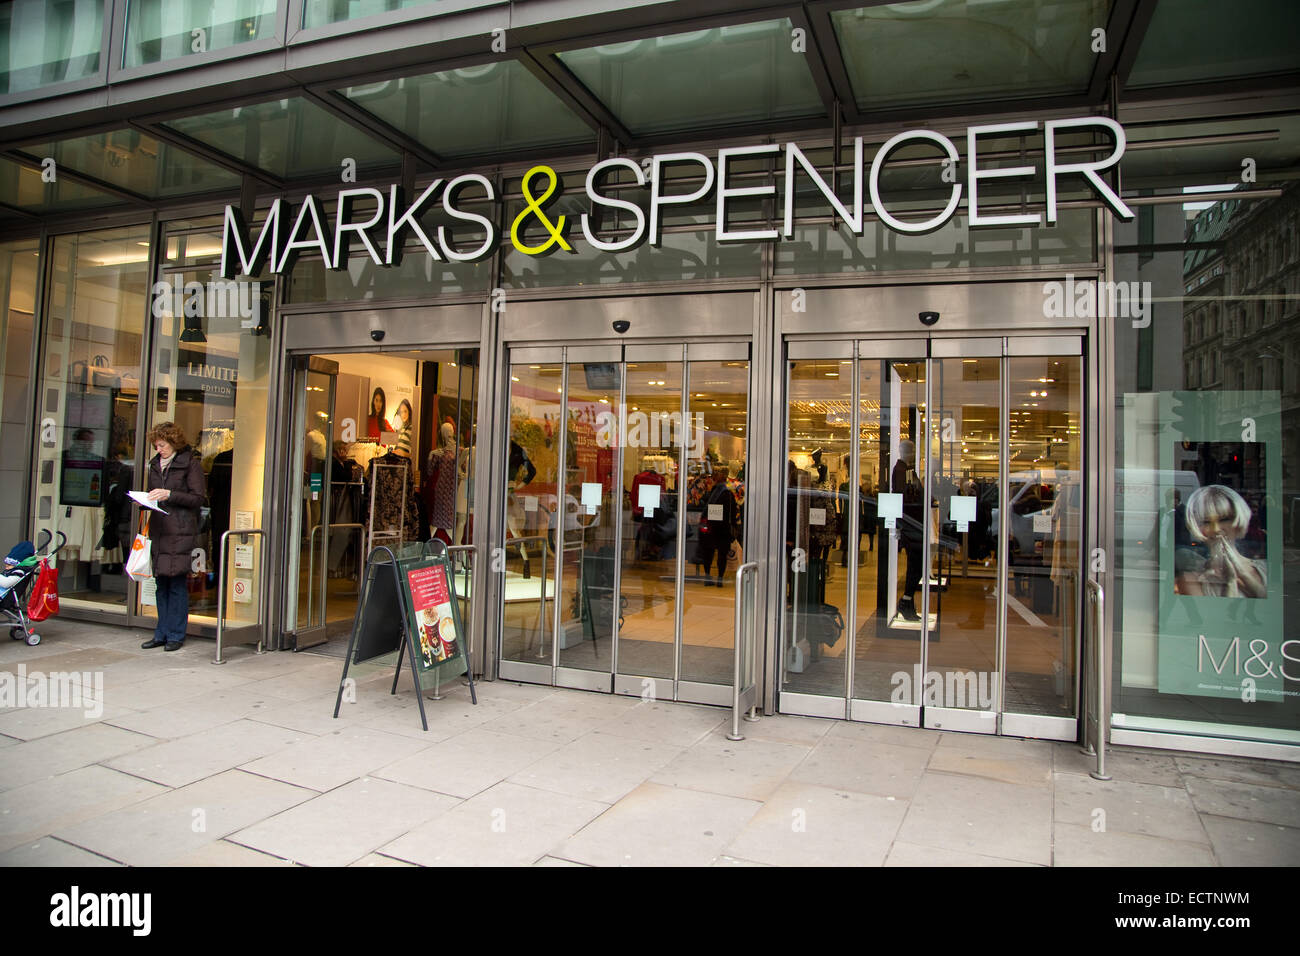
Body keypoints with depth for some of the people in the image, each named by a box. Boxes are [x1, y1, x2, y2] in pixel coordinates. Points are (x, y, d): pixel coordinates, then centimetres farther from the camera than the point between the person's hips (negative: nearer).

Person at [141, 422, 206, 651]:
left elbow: (197, 499, -6)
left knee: (176, 582, -4)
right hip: (158, 529, 6)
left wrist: (170, 495, -15)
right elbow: (153, 494, 25)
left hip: (180, 531, -6)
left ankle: (176, 634, 4)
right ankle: (162, 633, 16)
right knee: (161, 582, 8)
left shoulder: (191, 463, -3)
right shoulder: (155, 464, 17)